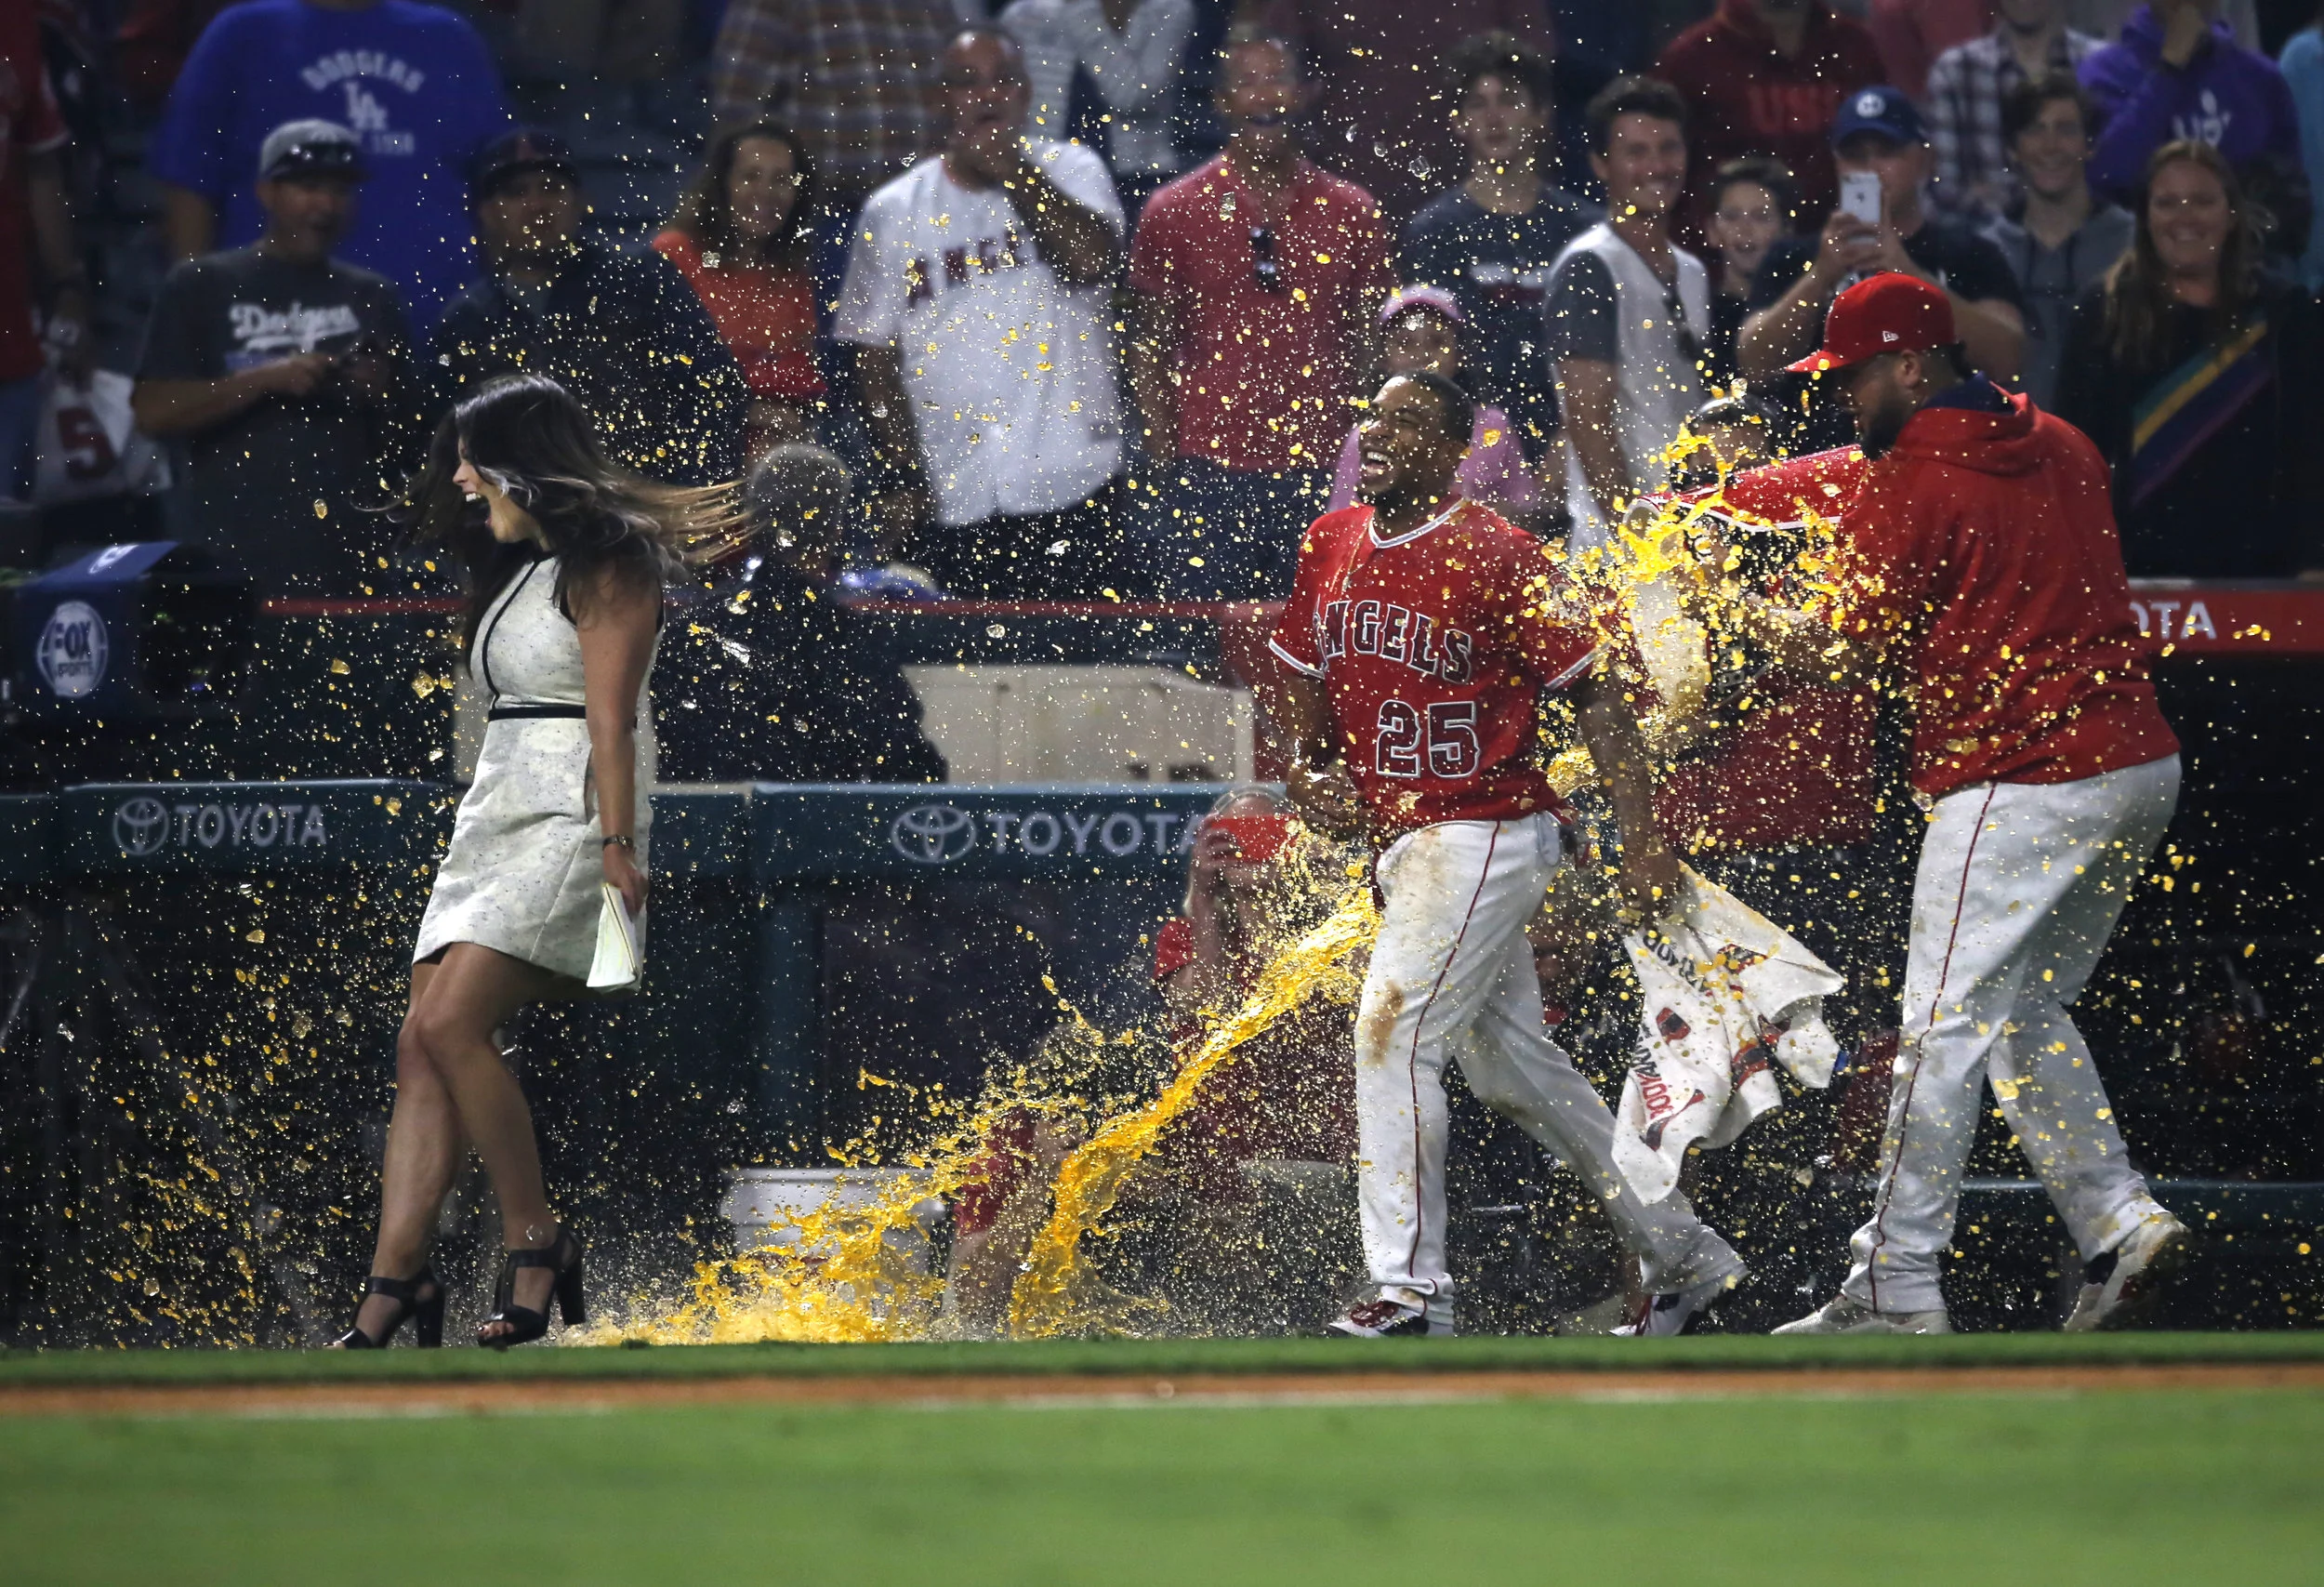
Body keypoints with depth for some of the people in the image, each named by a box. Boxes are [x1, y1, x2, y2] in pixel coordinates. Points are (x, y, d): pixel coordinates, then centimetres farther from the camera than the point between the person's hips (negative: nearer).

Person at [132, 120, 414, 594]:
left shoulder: (373, 298, 17)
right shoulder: (201, 288, 7)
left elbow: (409, 440, 20)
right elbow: (153, 410, -2)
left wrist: (378, 395, -2)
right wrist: (264, 380, -11)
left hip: (346, 555, 3)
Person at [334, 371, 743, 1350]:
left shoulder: (605, 569, -4)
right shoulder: (515, 570, 22)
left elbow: (610, 719, -13)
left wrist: (617, 847, -20)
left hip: (570, 821, -9)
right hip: (493, 820, 9)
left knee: (450, 1023, -22)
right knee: (423, 1051, -4)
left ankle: (535, 1245, -13)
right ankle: (395, 1287, -10)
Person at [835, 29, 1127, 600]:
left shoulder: (1070, 172, 6)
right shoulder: (894, 213, 8)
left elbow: (1092, 257, -14)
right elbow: (874, 352, 7)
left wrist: (1013, 170, -9)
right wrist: (903, 479, -1)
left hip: (1069, 489, -1)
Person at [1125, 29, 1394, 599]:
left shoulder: (1351, 214, 7)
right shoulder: (1174, 212, 3)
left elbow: (1364, 346, 13)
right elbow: (1149, 348, 6)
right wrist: (1164, 464, -1)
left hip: (1317, 476, 1)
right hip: (1209, 475, -1)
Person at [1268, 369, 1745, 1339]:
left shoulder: (1497, 558, -13)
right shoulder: (1330, 547, 7)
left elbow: (1596, 692, -12)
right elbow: (1300, 675, 22)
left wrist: (1643, 847, -16)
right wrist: (1309, 767, 2)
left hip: (1486, 838, -8)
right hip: (1401, 843, 8)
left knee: (1393, 1032, -18)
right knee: (1512, 1067, 13)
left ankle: (1410, 1288, -15)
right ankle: (1684, 1256, 24)